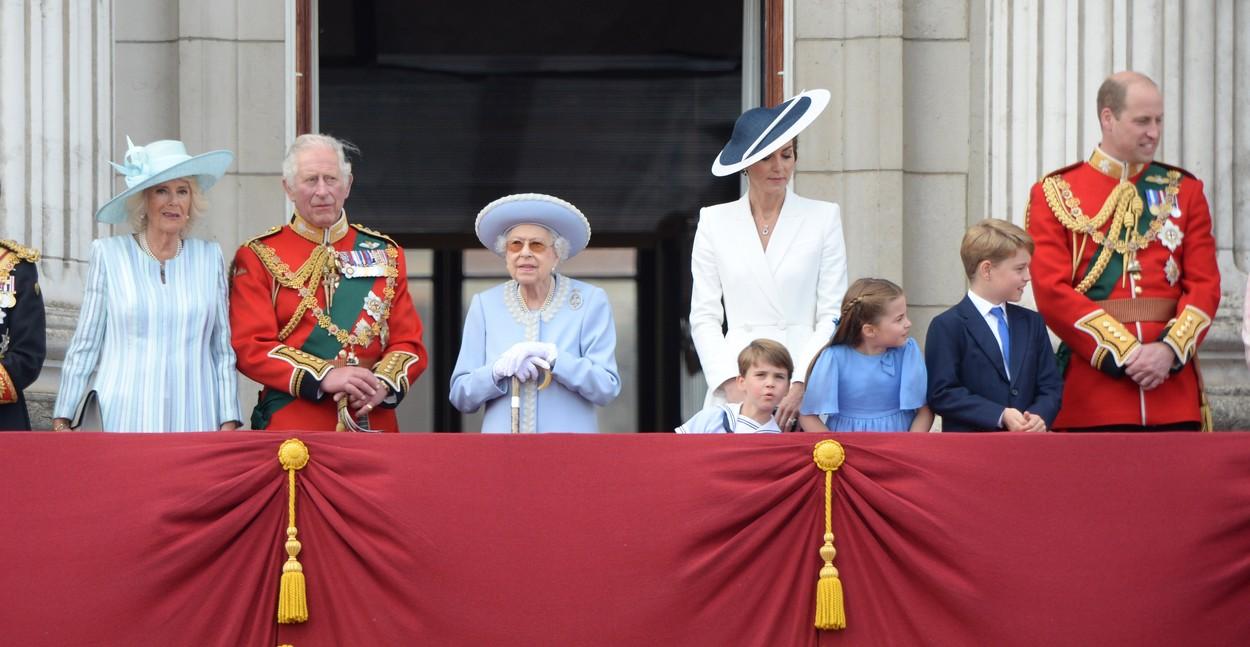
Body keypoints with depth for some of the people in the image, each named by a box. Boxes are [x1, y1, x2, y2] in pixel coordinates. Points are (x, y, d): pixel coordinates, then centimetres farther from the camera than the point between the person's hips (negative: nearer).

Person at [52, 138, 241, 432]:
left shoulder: (210, 257, 11)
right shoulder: (108, 254, 5)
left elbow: (223, 350, 12)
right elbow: (84, 347, 7)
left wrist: (229, 424, 5)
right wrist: (62, 421, 3)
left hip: (194, 420, 2)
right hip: (123, 419, -2)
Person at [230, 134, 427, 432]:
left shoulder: (384, 254, 13)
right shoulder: (259, 258, 4)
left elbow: (409, 343, 10)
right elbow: (251, 346, -6)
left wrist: (383, 385, -11)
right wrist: (324, 377, -18)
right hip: (291, 427, -2)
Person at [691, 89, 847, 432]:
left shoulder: (823, 217, 9)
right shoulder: (715, 221, 12)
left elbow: (832, 315, 4)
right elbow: (704, 317, 9)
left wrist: (801, 386, -8)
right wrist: (732, 384, -5)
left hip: (805, 391, -1)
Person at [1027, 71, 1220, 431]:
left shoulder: (1184, 191, 12)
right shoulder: (1055, 194, 3)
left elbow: (1205, 285, 5)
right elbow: (1053, 292, -6)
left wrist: (1170, 349, -12)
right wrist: (1123, 353, -14)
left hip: (1174, 385, 3)